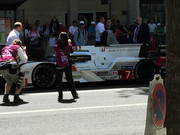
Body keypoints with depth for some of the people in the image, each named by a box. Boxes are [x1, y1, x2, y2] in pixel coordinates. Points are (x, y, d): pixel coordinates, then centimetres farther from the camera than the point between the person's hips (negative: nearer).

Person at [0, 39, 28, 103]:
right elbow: (25, 60, 17)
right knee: (20, 81, 17)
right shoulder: (18, 48, 16)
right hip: (11, 67, -5)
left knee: (9, 82, 31)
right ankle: (16, 97, 4)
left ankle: (5, 96, 17)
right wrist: (24, 51, 34)